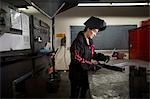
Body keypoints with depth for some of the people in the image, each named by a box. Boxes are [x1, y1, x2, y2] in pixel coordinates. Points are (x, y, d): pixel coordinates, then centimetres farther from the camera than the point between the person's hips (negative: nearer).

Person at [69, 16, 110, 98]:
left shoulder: (90, 41, 6)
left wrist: (102, 57, -3)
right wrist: (91, 65, -29)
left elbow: (92, 54, 13)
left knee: (83, 92, 23)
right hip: (76, 73, -8)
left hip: (85, 72, 9)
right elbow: (76, 58, -28)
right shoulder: (79, 41, -22)